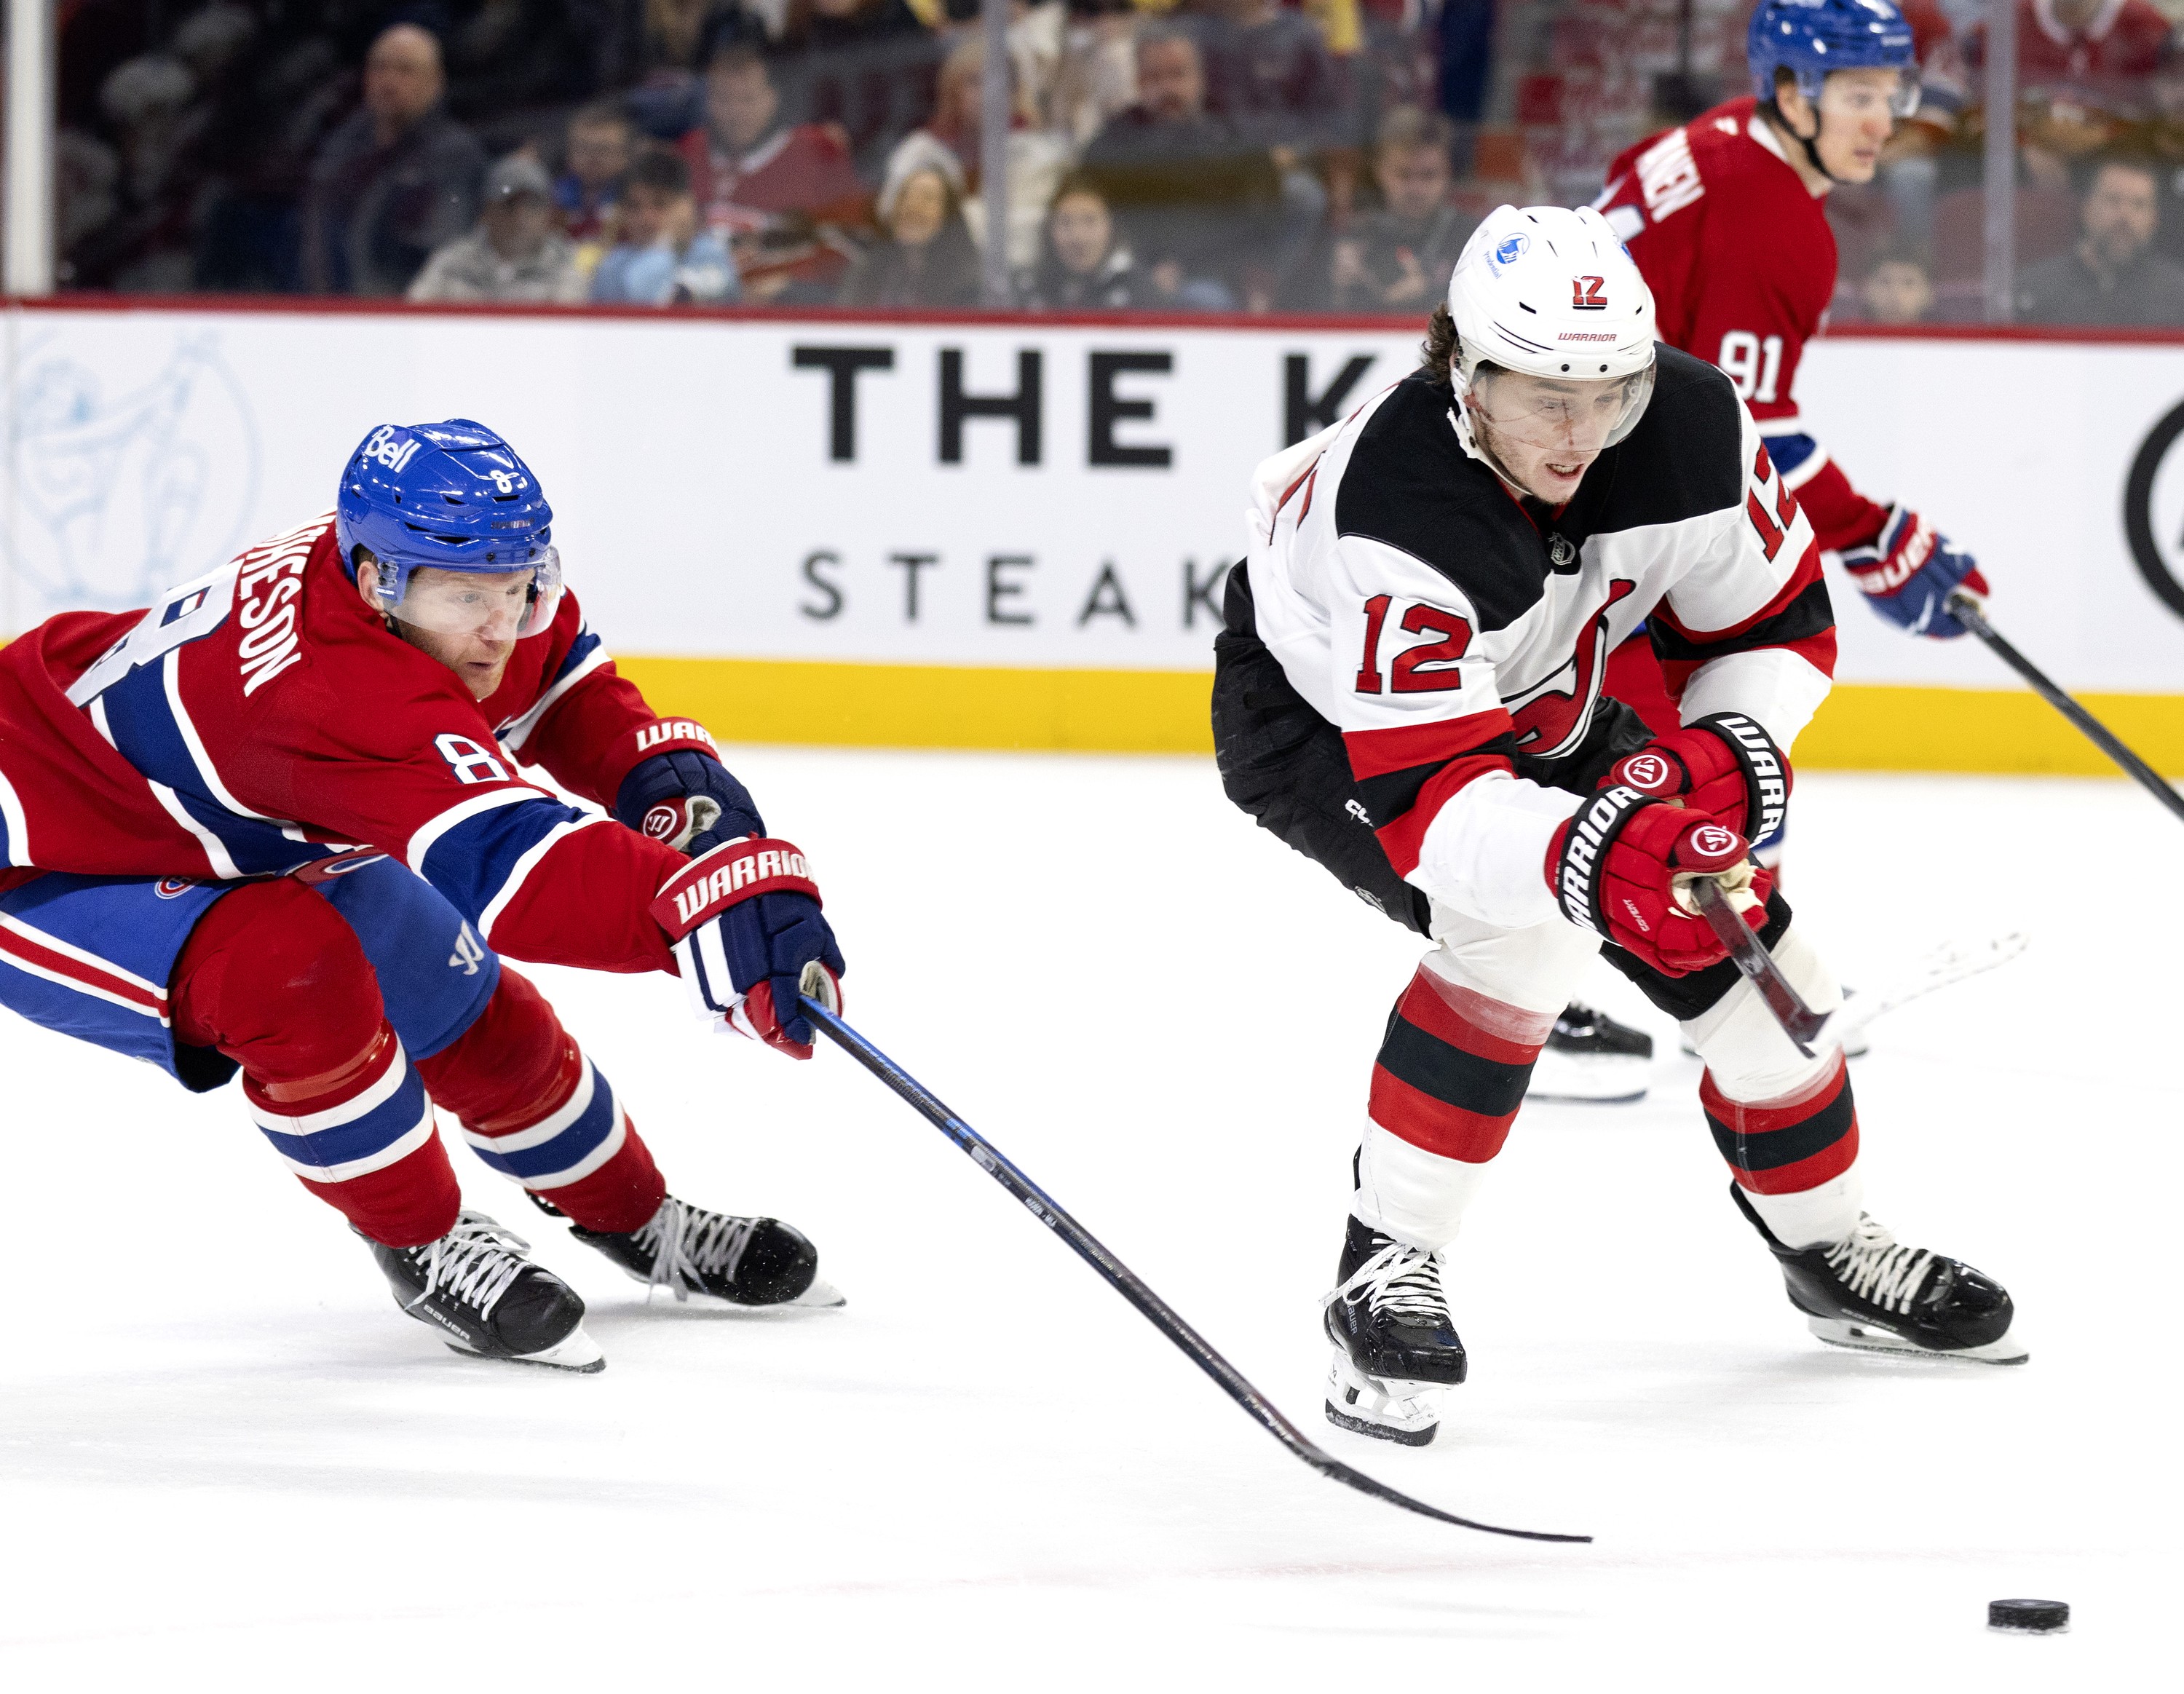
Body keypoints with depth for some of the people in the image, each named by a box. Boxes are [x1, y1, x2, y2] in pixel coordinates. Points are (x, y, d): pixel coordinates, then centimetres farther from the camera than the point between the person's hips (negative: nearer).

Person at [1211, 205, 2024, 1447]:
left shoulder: (1691, 425, -26)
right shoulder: (1395, 515, -42)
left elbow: (1778, 619, -9)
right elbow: (1423, 789, -45)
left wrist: (1728, 753, -27)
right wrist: (1580, 856, -61)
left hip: (1534, 706, 6)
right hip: (1317, 715, -6)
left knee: (1740, 945, 4)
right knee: (1522, 926, -31)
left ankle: (1832, 1249, 29)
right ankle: (1387, 1271, -19)